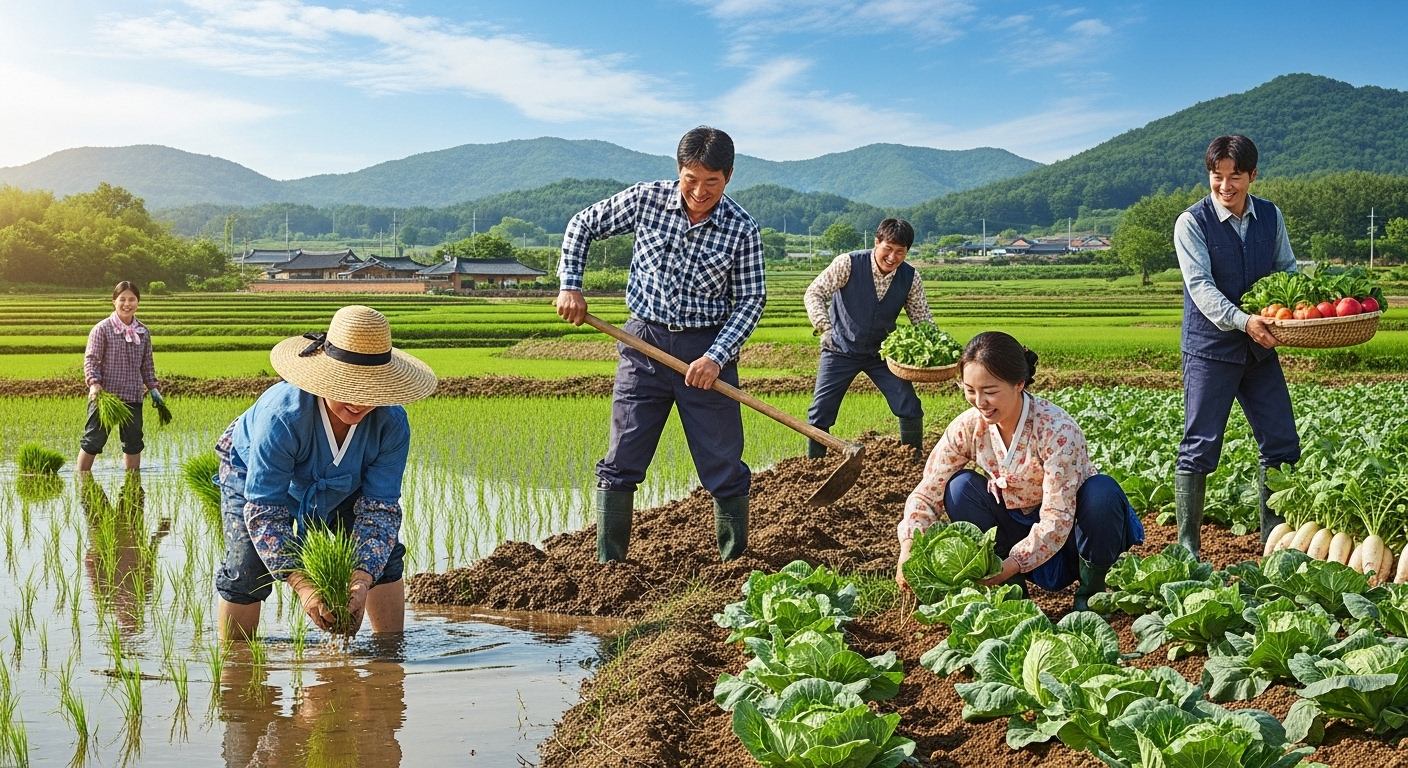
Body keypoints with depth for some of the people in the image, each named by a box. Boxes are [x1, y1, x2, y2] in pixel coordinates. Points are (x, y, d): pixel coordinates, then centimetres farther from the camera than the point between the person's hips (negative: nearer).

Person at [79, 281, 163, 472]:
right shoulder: (102, 329, -7)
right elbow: (91, 359, -9)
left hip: (133, 397, 5)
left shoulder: (143, 332, 7)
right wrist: (94, 383, -23)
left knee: (133, 442, 12)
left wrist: (152, 387, 9)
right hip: (105, 395, -5)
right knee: (93, 441, 1)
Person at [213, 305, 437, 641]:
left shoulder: (391, 421, -33)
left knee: (383, 559, -6)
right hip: (256, 480, -4)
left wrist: (362, 579, -43)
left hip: (341, 489, 4)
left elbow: (380, 506, -28)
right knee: (245, 571, -18)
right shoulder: (282, 415, -44)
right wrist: (302, 585, -50)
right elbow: (264, 511, -40)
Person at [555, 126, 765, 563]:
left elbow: (750, 301, -4)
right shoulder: (646, 200, -6)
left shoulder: (742, 230, -9)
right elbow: (583, 227, 7)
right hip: (645, 345, 1)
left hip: (706, 351, -1)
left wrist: (716, 356, -16)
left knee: (723, 467, 4)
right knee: (621, 462, 2)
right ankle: (608, 564, 11)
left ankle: (736, 563, 20)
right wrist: (570, 286, -2)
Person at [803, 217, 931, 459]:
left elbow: (922, 319, -3)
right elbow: (814, 294, -20)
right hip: (841, 349, -2)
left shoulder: (910, 278, -11)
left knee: (910, 407, -6)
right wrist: (824, 328, -37)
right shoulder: (848, 264, -21)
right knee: (820, 412, -3)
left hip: (881, 351, 2)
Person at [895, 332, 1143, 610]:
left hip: (1068, 535, -4)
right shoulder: (966, 428, -13)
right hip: (1022, 529, 4)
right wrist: (908, 549, -29)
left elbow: (1057, 518, -30)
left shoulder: (1056, 429, -27)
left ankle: (1091, 590, -9)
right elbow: (928, 492, -12)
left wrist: (1011, 565, -39)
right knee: (960, 487, -18)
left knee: (1102, 491, -33)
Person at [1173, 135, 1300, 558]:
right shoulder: (1192, 222, -9)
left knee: (1282, 444, 7)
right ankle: (1187, 546, 4)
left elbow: (1287, 269, 12)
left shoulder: (1270, 216, 5)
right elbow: (1201, 286, -18)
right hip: (1210, 348, -5)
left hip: (1260, 349, 5)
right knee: (1200, 447, -2)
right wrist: (1243, 321, -32)